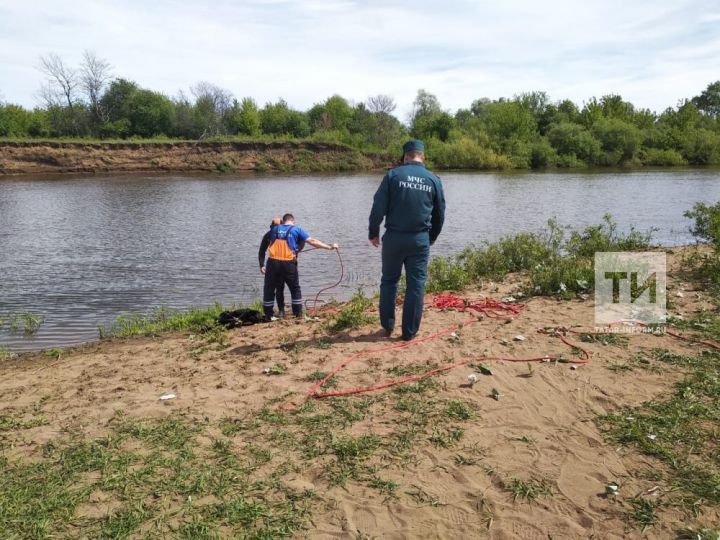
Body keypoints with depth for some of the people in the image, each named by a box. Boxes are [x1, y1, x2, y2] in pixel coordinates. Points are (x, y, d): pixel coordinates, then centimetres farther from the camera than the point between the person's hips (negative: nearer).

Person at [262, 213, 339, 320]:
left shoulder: (274, 229, 15)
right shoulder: (296, 229, 7)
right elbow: (312, 241, 2)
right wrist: (330, 246, 7)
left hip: (273, 262, 2)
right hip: (288, 263, -1)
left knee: (269, 288, 14)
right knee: (295, 288, 16)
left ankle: (268, 315, 15)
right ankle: (298, 314, 18)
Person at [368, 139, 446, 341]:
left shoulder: (393, 174, -3)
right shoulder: (434, 180, 5)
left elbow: (378, 207, -6)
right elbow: (440, 214, 12)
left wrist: (373, 233, 7)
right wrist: (432, 237, 27)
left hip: (394, 237, -1)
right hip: (420, 239, 1)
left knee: (389, 281, 14)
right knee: (416, 284, 7)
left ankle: (388, 326, 21)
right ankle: (410, 331, 10)